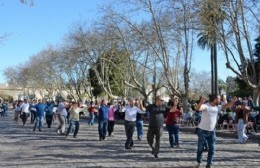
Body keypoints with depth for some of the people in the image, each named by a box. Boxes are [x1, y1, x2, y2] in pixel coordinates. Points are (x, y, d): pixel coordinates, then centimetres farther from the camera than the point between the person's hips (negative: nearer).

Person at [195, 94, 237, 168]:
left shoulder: (218, 107, 4)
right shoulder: (206, 106, -20)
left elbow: (225, 107, 20)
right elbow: (198, 108, -39)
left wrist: (233, 101, 10)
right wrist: (201, 102, -59)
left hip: (212, 131, 6)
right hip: (203, 131, -6)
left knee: (212, 149, 6)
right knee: (200, 148, 7)